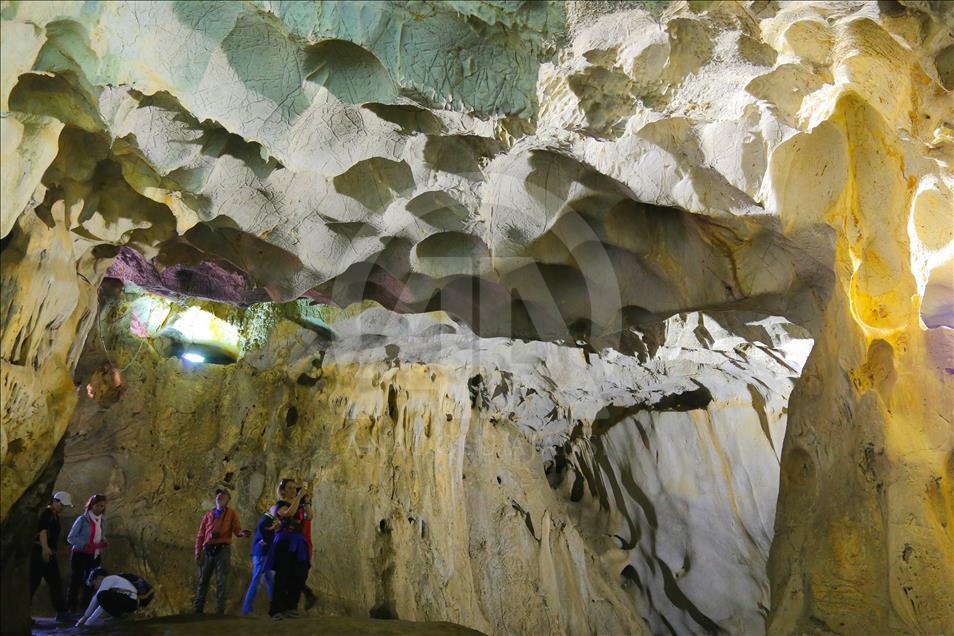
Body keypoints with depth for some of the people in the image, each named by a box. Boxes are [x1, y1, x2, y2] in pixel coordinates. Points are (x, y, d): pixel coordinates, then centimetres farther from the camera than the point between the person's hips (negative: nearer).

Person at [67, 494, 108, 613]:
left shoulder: (102, 521, 6)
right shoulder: (82, 519, -10)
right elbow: (70, 538, -10)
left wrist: (103, 542, -4)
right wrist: (84, 545, -23)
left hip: (95, 557, 5)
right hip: (80, 555, -5)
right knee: (75, 582, -1)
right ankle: (71, 609, 6)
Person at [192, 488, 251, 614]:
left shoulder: (232, 514, 10)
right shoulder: (208, 514, 18)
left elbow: (237, 530, -3)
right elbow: (200, 534, 14)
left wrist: (242, 533, -27)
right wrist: (197, 552, 3)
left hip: (223, 549, -3)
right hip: (207, 550, 3)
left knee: (221, 581, -4)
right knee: (203, 580, 6)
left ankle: (220, 611, -2)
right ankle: (197, 609, 14)